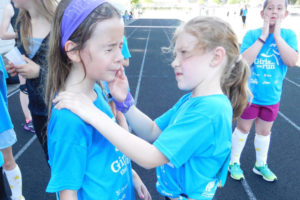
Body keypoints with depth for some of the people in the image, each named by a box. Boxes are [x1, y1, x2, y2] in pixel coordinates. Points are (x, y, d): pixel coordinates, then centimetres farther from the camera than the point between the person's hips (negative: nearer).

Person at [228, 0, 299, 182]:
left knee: (264, 131, 19)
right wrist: (263, 36, -23)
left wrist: (277, 35, -20)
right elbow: (244, 61, -24)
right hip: (249, 94, -2)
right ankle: (234, 162, 33)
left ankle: (261, 165, 40)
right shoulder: (252, 34, -10)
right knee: (243, 128, 13)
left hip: (272, 96, 3)